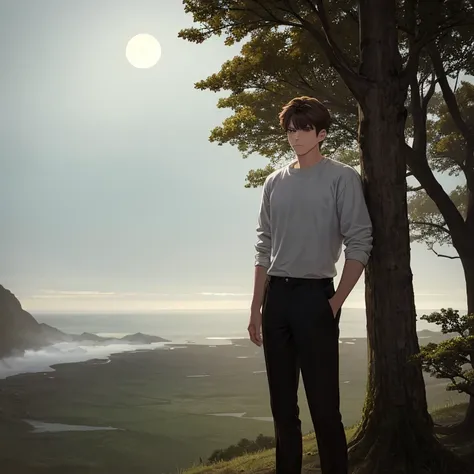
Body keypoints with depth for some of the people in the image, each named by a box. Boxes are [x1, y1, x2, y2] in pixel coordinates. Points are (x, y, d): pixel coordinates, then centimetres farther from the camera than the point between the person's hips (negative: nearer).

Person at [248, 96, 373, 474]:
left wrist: (336, 302, -12)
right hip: (276, 296, 5)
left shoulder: (342, 178, -1)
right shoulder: (275, 183, 13)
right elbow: (264, 248, 14)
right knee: (282, 404, 11)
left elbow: (359, 243, -5)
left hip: (314, 294, -5)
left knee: (323, 404, -6)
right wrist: (256, 308, 11)